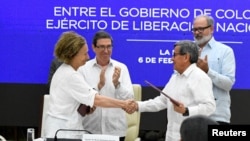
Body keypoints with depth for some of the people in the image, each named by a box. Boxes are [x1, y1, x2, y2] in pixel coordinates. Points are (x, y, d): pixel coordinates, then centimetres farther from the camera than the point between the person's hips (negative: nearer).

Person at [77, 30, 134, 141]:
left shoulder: (121, 68, 3)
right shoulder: (83, 68, 0)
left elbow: (129, 98, -2)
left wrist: (117, 84, -20)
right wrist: (99, 85, -22)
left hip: (115, 129, 1)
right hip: (90, 129, -1)